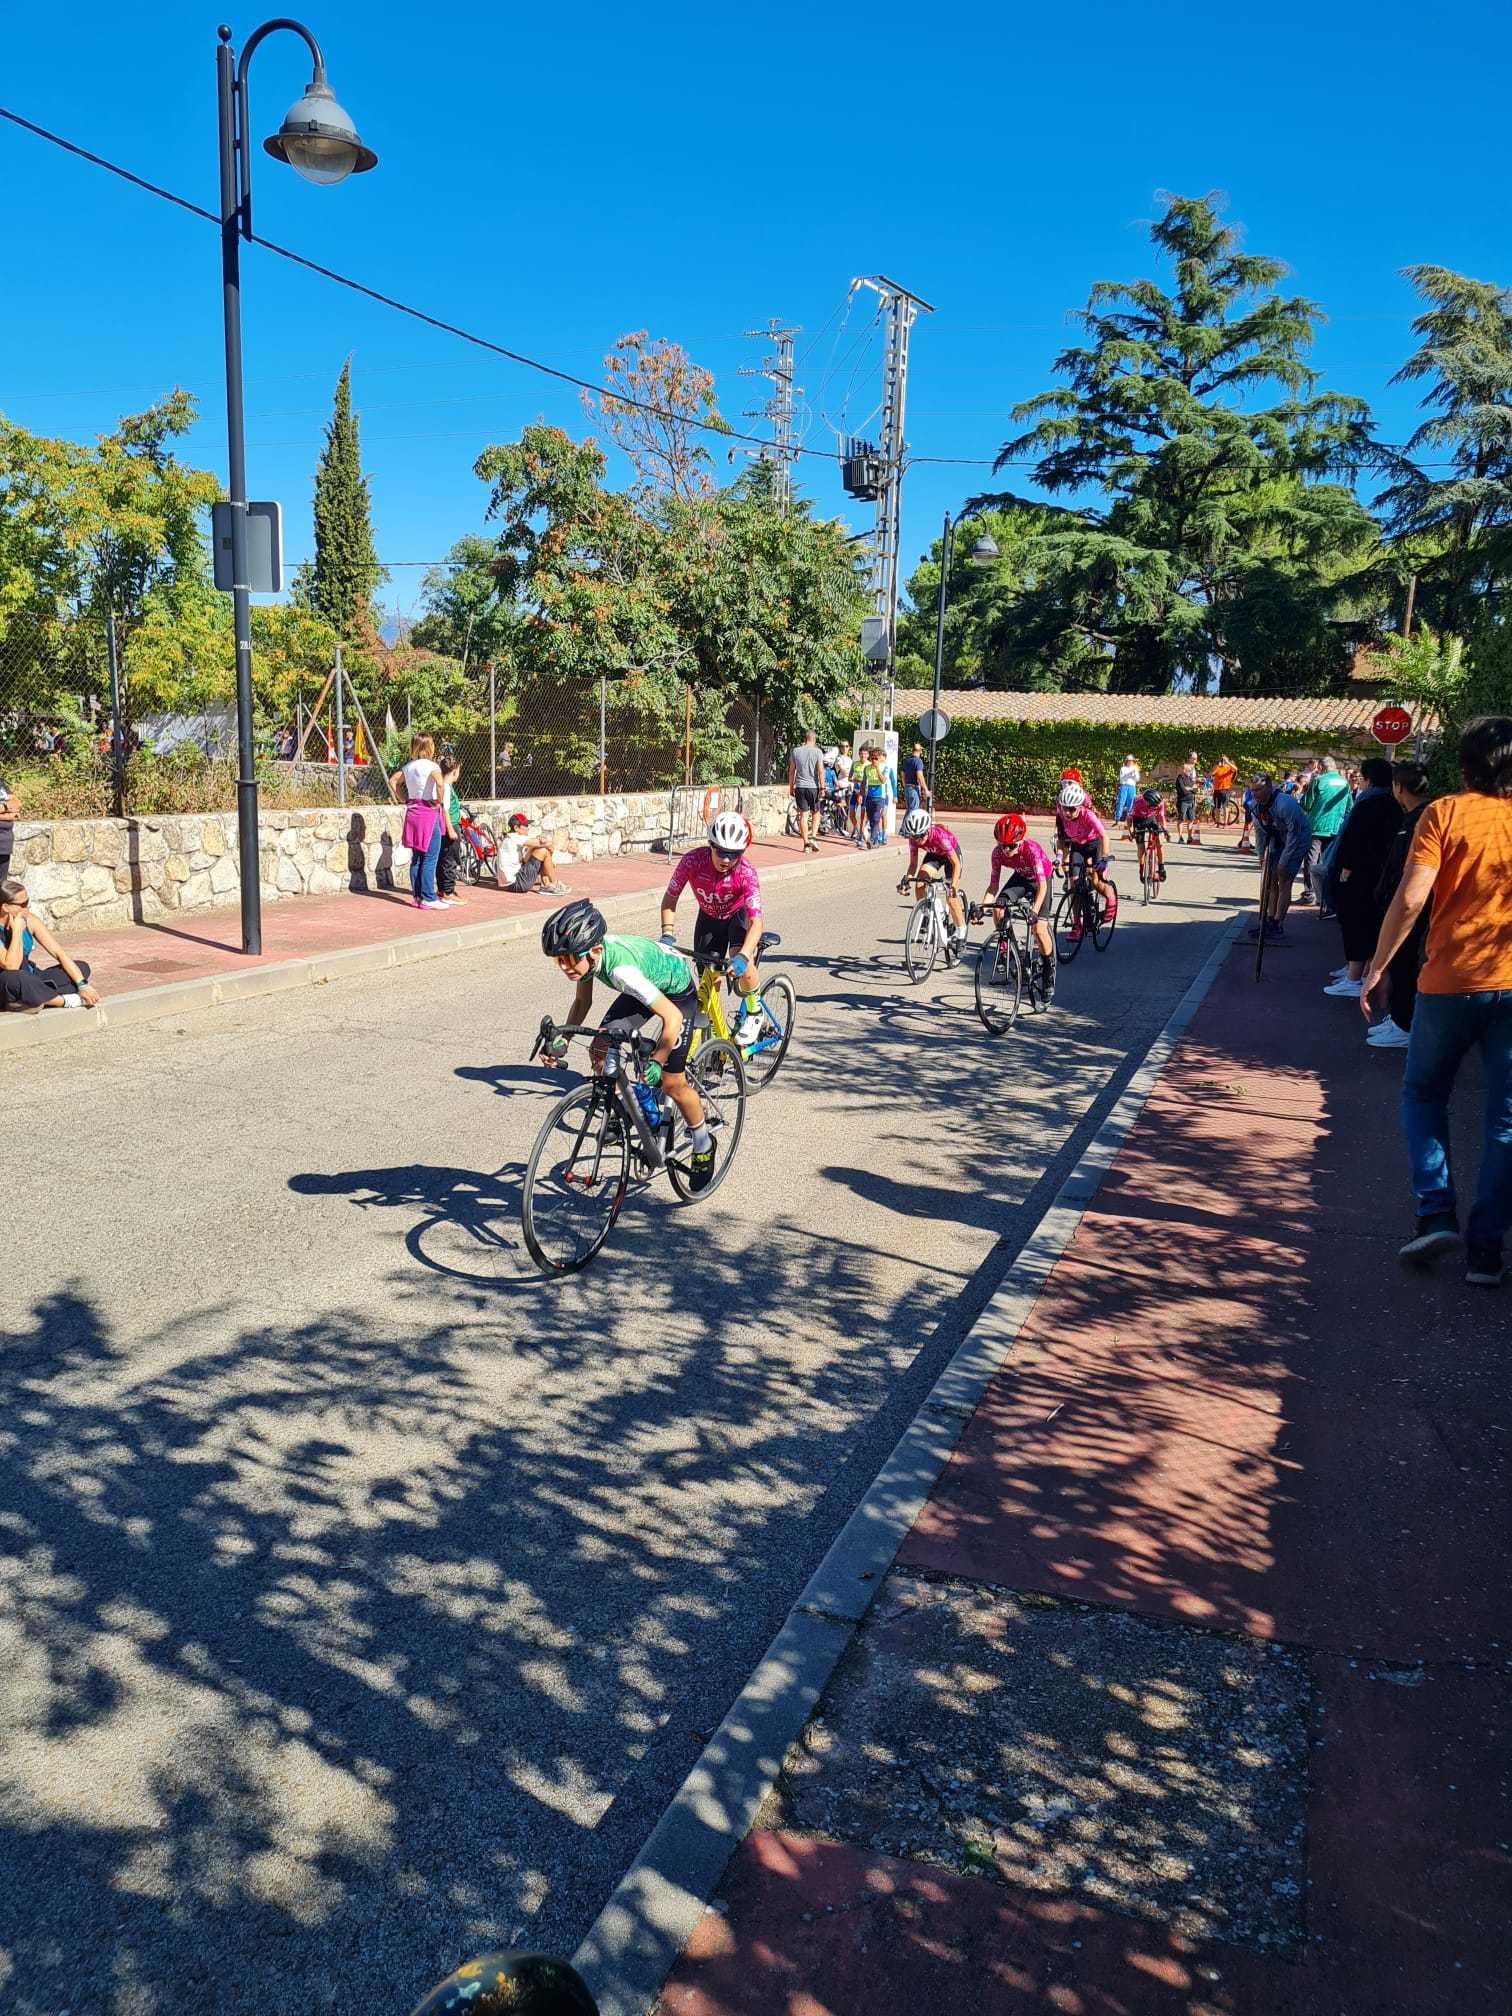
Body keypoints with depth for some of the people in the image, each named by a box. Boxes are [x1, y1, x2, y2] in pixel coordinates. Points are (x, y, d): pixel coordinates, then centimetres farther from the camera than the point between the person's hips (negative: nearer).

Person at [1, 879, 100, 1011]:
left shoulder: (29, 921, -5)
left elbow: (59, 953, -8)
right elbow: (11, 966, -30)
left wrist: (83, 985, -18)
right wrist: (17, 930, -27)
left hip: (30, 982, 6)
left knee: (82, 967, -6)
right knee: (15, 978, -41)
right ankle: (67, 1001, -19)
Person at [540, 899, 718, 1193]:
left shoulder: (620, 968, -43)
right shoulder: (587, 954, -21)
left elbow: (672, 1017, -40)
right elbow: (582, 1002, -1)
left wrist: (656, 1062, -38)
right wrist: (562, 1038, -14)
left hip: (678, 991, -7)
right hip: (649, 986, 7)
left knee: (670, 1083, -5)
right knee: (601, 1050, -7)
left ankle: (704, 1146, 18)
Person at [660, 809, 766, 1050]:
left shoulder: (746, 872, -35)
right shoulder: (693, 861, -30)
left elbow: (756, 922, -41)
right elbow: (670, 897, -17)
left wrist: (742, 957, -55)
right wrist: (667, 935, -30)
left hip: (740, 915, -2)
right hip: (709, 917, 3)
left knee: (741, 964, -28)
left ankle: (754, 1013, 0)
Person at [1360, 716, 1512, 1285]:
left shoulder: (1445, 813, -5)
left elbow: (1410, 900, -13)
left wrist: (1377, 967, -4)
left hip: (1449, 981, -2)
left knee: (1423, 1094, 18)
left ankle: (1436, 1213, 5)